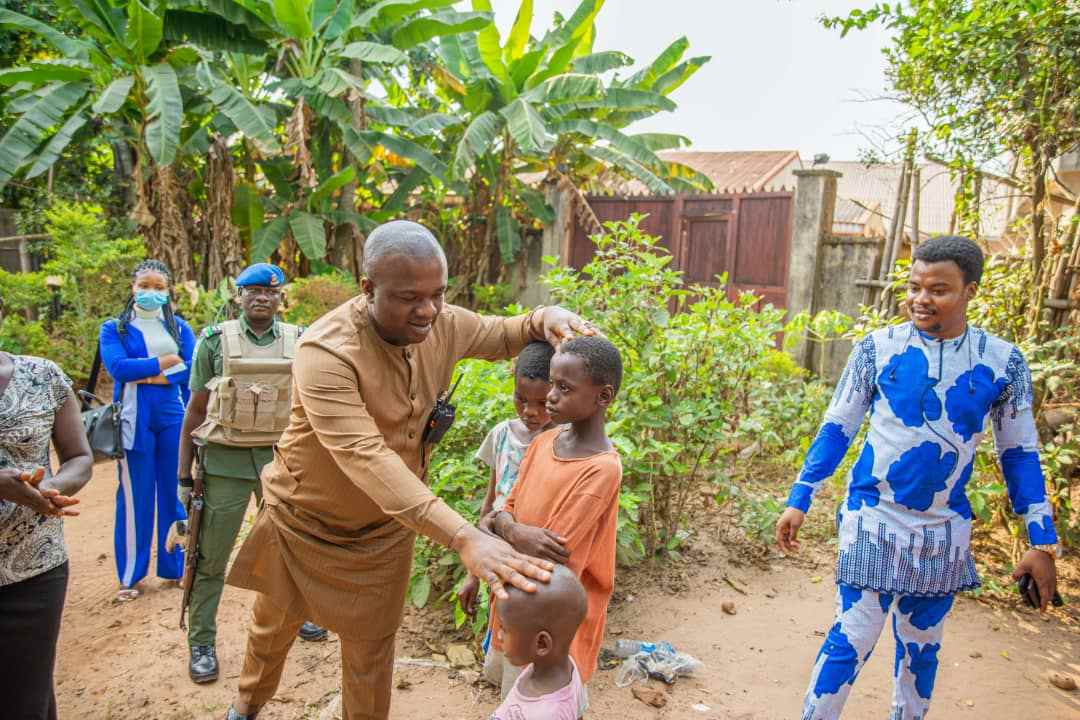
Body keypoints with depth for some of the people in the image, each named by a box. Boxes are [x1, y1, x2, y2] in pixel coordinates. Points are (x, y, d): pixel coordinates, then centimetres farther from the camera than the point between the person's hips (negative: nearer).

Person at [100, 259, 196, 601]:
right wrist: (165, 361, -6)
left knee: (175, 492, 7)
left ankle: (174, 567, 21)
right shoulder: (114, 328, 5)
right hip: (134, 420, -2)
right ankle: (130, 576, 15)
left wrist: (147, 375, -11)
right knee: (135, 496, 2)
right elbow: (118, 367, -11)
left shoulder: (179, 327, 10)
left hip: (173, 417, 2)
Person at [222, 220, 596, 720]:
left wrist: (543, 320, -22)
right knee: (274, 624, 26)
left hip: (384, 528, 3)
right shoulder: (326, 351, -34)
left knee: (371, 649, 16)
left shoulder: (443, 325, -16)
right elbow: (364, 457, -45)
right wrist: (463, 537, -54)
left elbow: (503, 336, 4)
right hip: (304, 521, -2)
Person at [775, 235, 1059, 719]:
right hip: (873, 520, -2)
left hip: (944, 531, 2)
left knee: (922, 644, 16)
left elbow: (1019, 453, 6)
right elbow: (836, 429, -1)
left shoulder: (1002, 361, -2)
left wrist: (1042, 542, 4)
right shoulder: (877, 347, -6)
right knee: (853, 636, -2)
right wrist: (798, 500, -3)